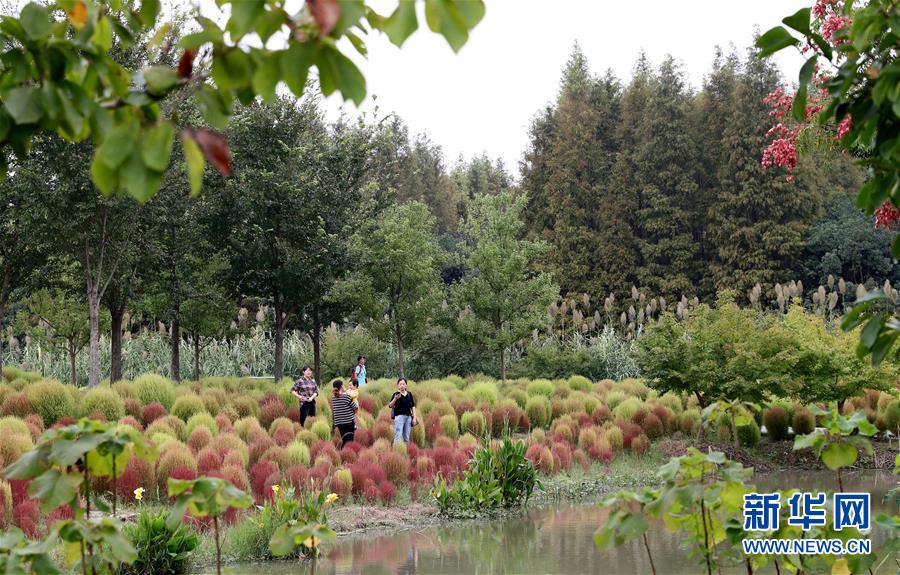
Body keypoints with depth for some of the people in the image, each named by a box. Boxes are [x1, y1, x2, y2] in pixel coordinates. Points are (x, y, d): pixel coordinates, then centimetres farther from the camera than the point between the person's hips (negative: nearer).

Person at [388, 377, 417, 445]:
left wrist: (414, 417, 6)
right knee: (398, 436, -10)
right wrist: (395, 398, -25)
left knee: (406, 437, 9)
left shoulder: (409, 394, 8)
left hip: (408, 417, 5)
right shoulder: (396, 394, -4)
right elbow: (390, 406, -10)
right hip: (399, 416, -5)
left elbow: (413, 406, 12)